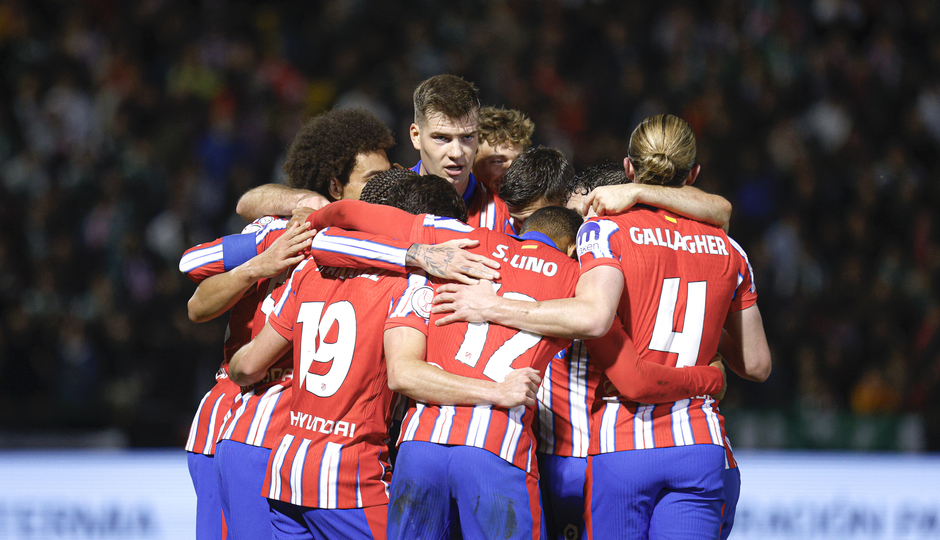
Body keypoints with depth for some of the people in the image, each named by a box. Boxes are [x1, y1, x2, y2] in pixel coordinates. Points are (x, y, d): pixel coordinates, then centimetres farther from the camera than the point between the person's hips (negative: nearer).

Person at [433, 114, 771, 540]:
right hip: (699, 448, 3)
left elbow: (594, 316, -22)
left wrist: (494, 308, -13)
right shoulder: (727, 250, 11)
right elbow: (757, 364, 15)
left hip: (620, 443, -3)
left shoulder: (607, 231, -2)